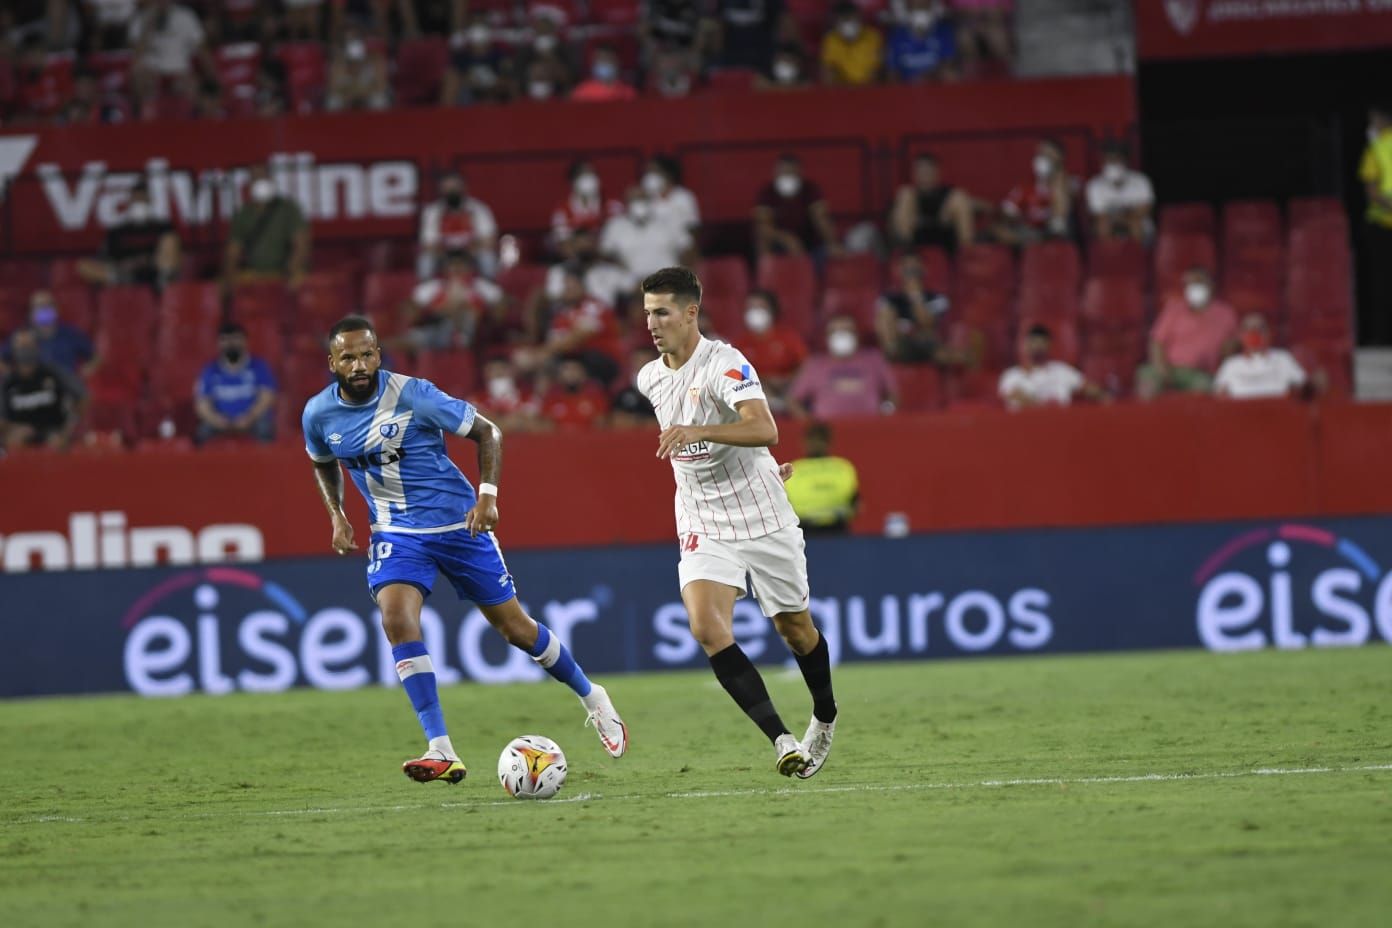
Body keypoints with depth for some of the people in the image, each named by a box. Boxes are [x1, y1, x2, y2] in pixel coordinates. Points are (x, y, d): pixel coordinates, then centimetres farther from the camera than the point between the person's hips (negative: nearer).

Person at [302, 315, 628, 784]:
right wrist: (336, 515, 2)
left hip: (458, 525, -2)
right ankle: (441, 752, -23)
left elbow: (487, 432, -8)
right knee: (397, 619, -24)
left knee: (514, 626, 6)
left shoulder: (413, 395, -19)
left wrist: (487, 495, -18)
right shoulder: (319, 414, -7)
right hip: (396, 533, 2)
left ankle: (592, 698, 32)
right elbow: (324, 464, 17)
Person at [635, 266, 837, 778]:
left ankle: (824, 720, 40)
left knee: (794, 627, 11)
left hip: (762, 517, -4)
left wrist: (697, 432, -46)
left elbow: (765, 431, -34)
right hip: (702, 524, 4)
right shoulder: (649, 379, 4)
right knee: (707, 628, -20)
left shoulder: (725, 364, -18)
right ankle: (782, 740, -22)